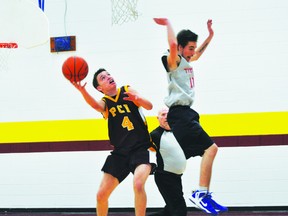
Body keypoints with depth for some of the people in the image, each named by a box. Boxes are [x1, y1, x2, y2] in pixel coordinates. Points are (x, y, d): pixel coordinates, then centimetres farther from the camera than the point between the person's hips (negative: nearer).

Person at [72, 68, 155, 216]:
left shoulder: (128, 91, 4)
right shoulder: (104, 102, 2)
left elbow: (149, 106, -5)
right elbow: (95, 105, -22)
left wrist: (137, 99, -28)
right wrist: (82, 91, -44)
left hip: (141, 148, -2)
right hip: (120, 152, 3)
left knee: (138, 184, -30)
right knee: (101, 195, 4)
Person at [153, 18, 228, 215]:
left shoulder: (186, 61, 18)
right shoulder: (174, 61, -9)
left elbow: (199, 53, 39)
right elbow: (172, 44, -30)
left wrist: (210, 35, 28)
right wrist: (167, 23, -16)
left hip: (185, 113, 10)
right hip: (180, 114, -10)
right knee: (210, 148, -18)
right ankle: (201, 194, -19)